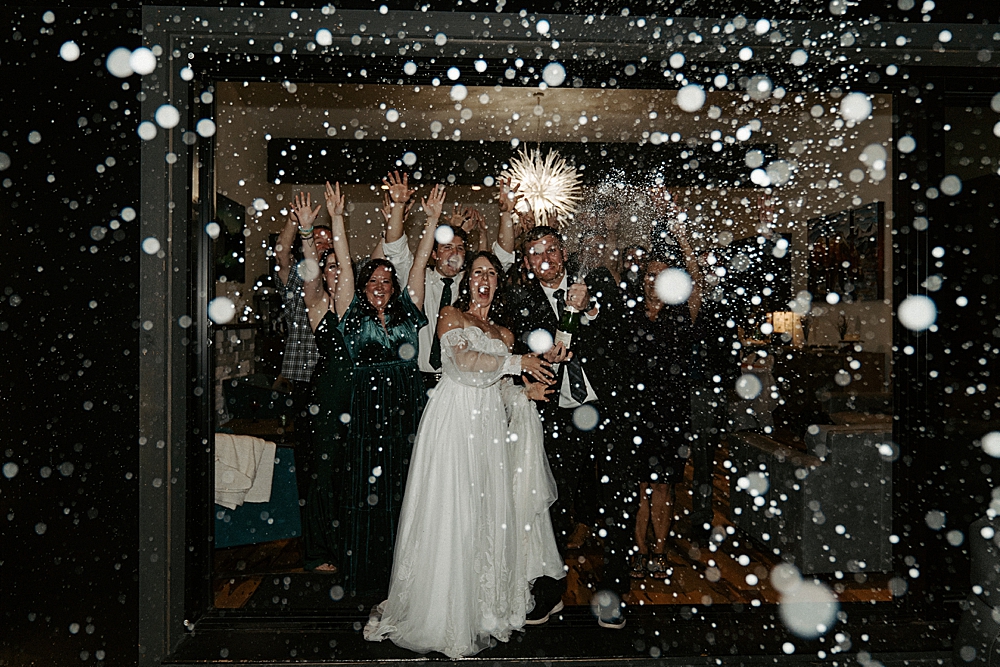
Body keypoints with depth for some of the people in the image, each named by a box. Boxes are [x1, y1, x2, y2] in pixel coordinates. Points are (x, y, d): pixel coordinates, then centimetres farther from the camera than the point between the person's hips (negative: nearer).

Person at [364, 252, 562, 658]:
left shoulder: (503, 333, 21)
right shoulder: (451, 315, 6)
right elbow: (463, 359, -12)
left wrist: (527, 389, -1)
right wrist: (517, 362, -8)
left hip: (490, 425, 5)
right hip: (454, 418, -5)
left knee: (491, 510, 3)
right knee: (452, 510, -6)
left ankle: (486, 605, 15)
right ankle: (445, 610, 4)